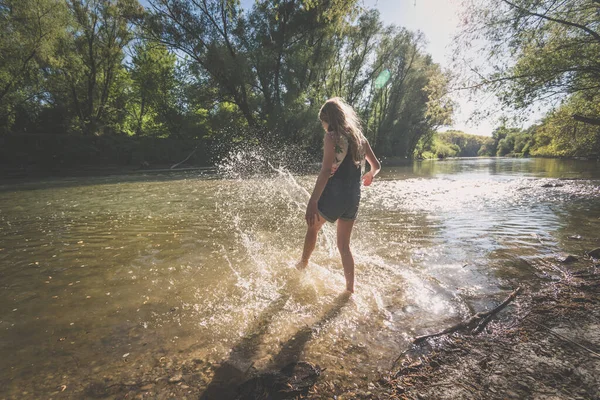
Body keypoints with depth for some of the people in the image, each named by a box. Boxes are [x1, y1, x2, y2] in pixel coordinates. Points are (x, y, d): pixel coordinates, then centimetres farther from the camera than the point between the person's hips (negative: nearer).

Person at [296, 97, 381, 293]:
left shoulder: (332, 137, -10)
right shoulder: (360, 137, 10)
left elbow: (326, 171, -22)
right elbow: (377, 166, 19)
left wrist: (312, 202, -26)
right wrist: (369, 176, 42)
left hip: (333, 195, -5)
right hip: (353, 198, 5)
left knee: (313, 226, 24)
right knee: (344, 245, 16)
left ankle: (303, 263, 42)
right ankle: (350, 289, 18)